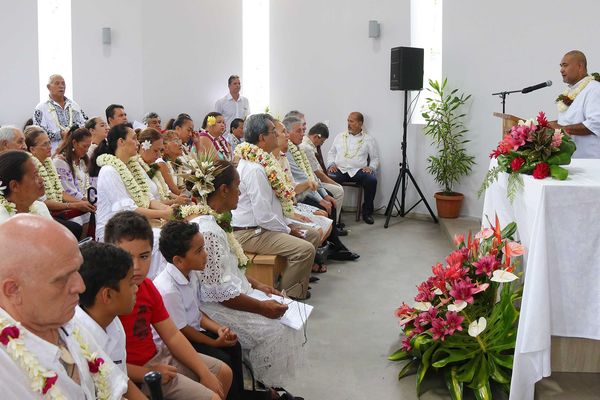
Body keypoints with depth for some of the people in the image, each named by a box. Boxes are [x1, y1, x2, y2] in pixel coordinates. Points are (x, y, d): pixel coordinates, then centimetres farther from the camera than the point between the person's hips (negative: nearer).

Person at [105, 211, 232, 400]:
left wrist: (204, 373, 0)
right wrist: (149, 374, -21)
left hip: (157, 356, 9)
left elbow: (173, 336, 5)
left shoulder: (147, 286, 1)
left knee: (224, 373, 18)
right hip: (135, 375, -9)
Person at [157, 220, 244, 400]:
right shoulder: (168, 290, -31)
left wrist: (219, 329, -6)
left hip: (193, 330, 9)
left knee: (233, 347, 3)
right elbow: (182, 330, -21)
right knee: (222, 360, -15)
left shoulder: (190, 274, -4)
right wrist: (215, 343, -11)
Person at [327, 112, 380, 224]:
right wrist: (331, 164, 3)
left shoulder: (368, 139, 14)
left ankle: (367, 213, -14)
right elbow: (331, 153, 23)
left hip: (358, 170, -1)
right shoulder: (340, 137, 21)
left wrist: (371, 167, -7)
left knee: (372, 180, -32)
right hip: (339, 169, 1)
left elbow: (375, 158, 13)